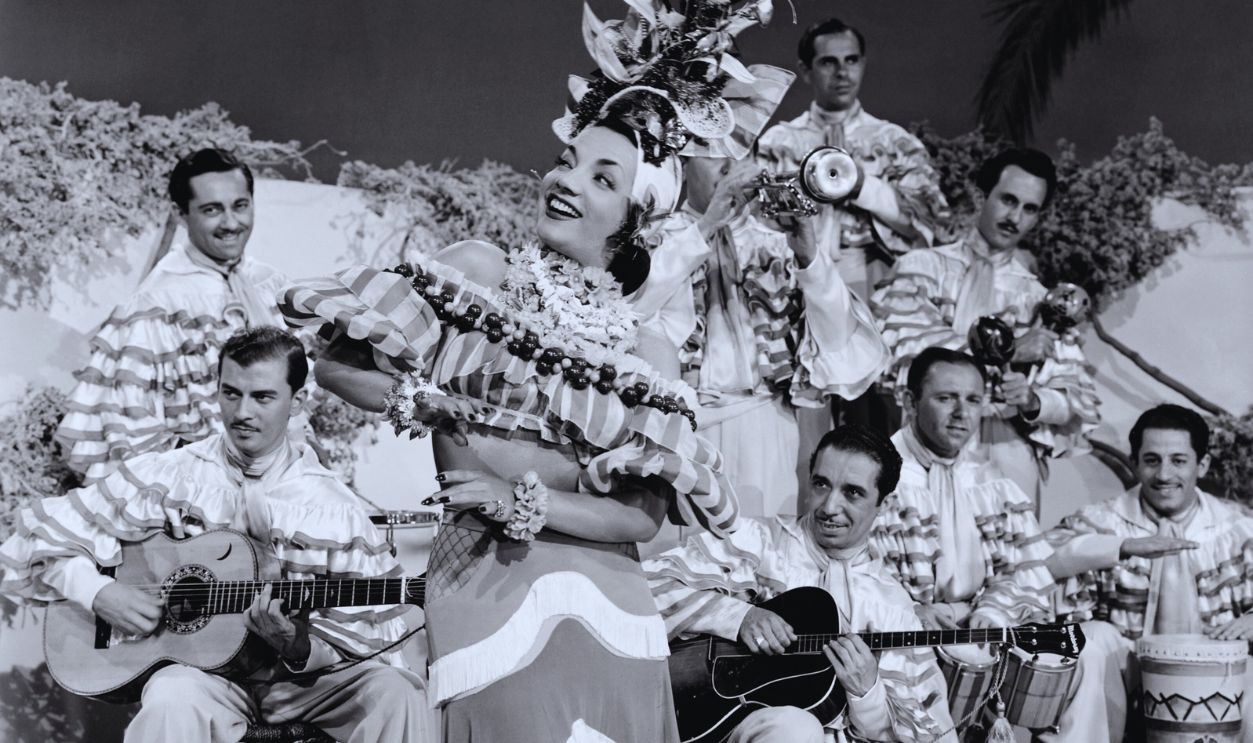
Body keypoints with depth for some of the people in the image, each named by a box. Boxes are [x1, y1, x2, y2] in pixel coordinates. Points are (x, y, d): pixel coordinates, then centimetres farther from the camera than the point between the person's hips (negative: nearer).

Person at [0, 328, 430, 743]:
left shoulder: (335, 509, 2)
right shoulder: (166, 477, 3)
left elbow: (366, 636, 1)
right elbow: (39, 538, 5)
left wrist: (300, 646, -19)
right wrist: (99, 594, -12)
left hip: (300, 681, 2)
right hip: (198, 674, -1)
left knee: (391, 691, -28)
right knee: (174, 698, -38)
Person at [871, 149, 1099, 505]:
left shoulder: (1042, 299, 17)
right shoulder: (924, 267, 9)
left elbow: (1080, 401, 12)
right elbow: (903, 344, -8)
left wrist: (1032, 401, -10)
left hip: (1008, 455, 2)